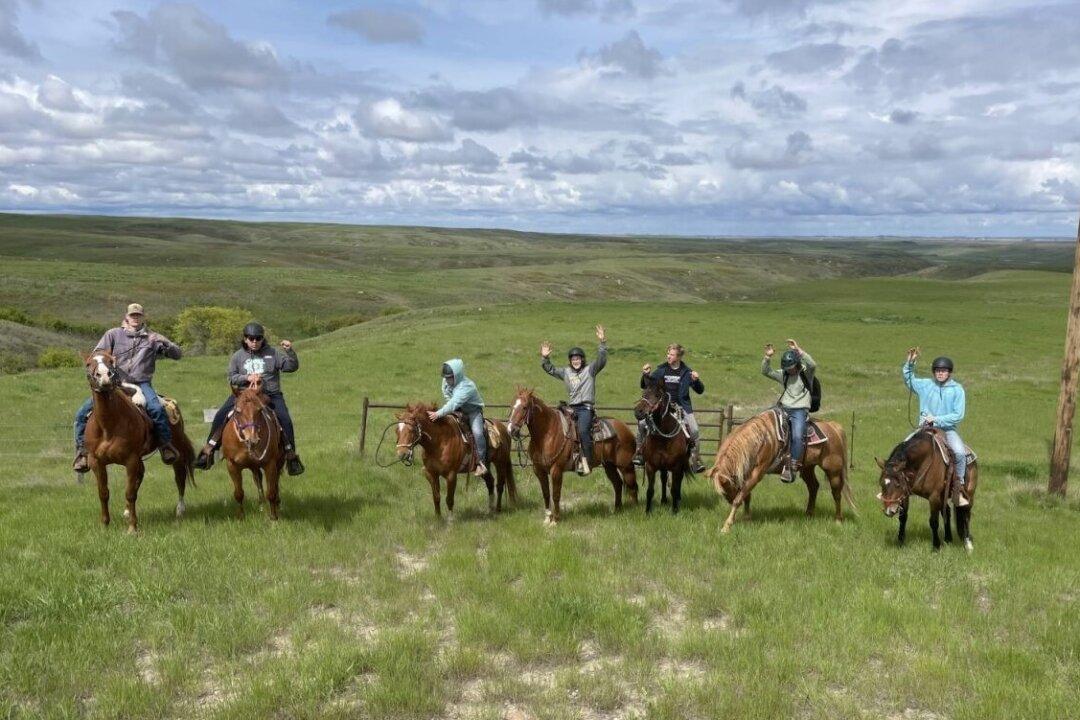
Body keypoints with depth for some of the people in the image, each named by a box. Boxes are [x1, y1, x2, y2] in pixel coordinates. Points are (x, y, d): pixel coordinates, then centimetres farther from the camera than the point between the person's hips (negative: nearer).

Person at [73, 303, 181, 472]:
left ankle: (166, 447, -20)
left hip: (141, 384, -2)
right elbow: (96, 355, 8)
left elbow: (177, 355, 6)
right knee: (83, 413, -11)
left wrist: (163, 342, -11)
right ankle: (82, 451, 2)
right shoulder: (114, 334, 11)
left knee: (157, 409, -32)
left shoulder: (152, 338, 11)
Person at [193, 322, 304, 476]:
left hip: (271, 395, -2)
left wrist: (290, 351, -18)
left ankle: (291, 455, -11)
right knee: (220, 416, -11)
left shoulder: (273, 353, 4)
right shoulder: (238, 356, 9)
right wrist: (247, 378, -13)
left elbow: (291, 367, -1)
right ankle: (209, 449, 3)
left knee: (285, 419, -23)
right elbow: (231, 377, 4)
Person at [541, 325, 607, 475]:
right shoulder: (566, 372, 18)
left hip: (586, 408, -6)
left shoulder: (590, 370, 5)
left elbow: (602, 360, -9)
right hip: (572, 408, 6)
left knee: (583, 430, -28)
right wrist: (545, 358, 1)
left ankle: (585, 460, -26)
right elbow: (550, 369, 19)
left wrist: (602, 343, -22)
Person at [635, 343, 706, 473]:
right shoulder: (661, 370, 3)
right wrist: (646, 375, -11)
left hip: (681, 406, -1)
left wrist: (696, 380, -19)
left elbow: (700, 391, 2)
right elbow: (645, 386, 9)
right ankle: (639, 453, 5)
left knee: (695, 430, -17)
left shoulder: (686, 372, 0)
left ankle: (696, 460, 0)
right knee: (642, 423, -14)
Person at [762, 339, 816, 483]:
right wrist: (767, 357, -10)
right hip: (783, 408, 5)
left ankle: (793, 468, -23)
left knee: (797, 436, -26)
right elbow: (766, 371, 6)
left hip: (800, 410, -5)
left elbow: (812, 364, -21)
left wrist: (799, 350, -25)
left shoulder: (805, 372, 1)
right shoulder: (783, 374, 14)